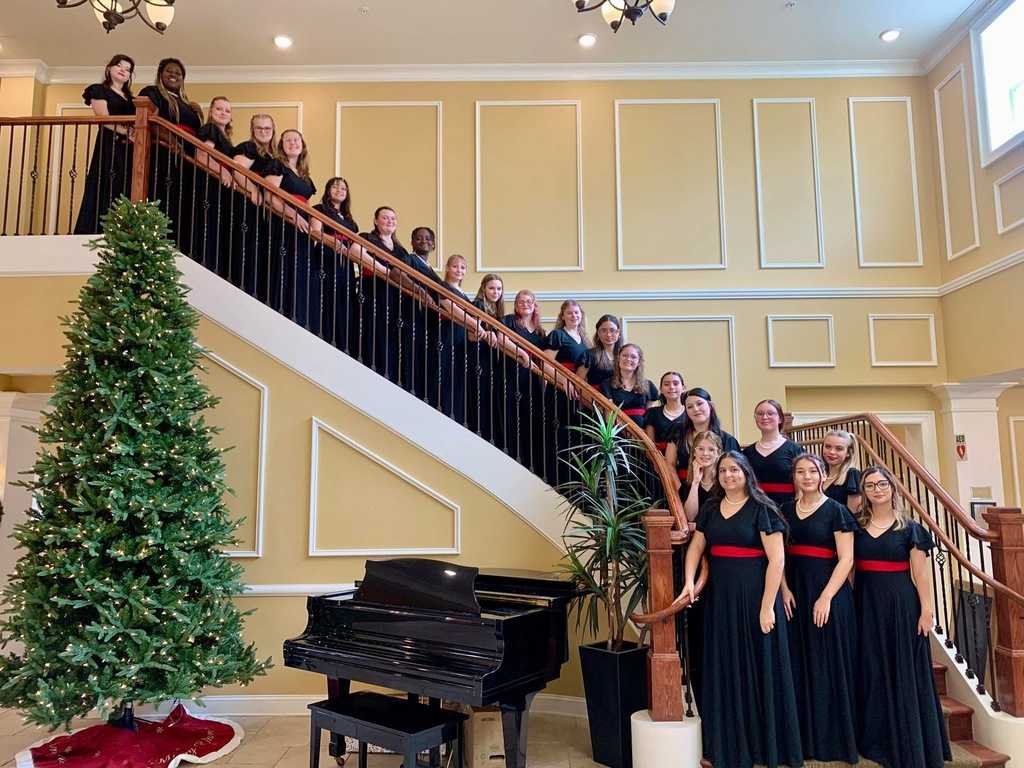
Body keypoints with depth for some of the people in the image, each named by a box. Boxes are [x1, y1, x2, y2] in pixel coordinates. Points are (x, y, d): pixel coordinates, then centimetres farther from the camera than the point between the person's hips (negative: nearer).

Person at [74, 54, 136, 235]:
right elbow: (104, 118, -8)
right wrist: (127, 133, -19)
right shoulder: (99, 90, 7)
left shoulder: (130, 98, 24)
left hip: (129, 149, 6)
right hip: (109, 146, -6)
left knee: (126, 194, -2)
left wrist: (136, 136, -8)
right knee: (108, 192, -14)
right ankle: (100, 235, -17)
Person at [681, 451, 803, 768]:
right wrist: (689, 581, -7)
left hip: (753, 596, -5)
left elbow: (777, 559, -12)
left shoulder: (762, 508, -7)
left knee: (757, 668, 4)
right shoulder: (710, 509, 8)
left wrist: (767, 606, -16)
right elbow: (696, 546, 9)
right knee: (724, 670, 11)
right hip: (718, 598, 5)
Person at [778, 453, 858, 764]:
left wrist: (826, 597, -17)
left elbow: (846, 559, -10)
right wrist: (785, 589, -5)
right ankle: (804, 736, 20)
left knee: (828, 664, 2)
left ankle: (833, 739, 15)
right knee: (799, 665, 9)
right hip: (794, 594, 4)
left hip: (828, 593, -4)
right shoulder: (785, 510, 8)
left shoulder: (836, 510, -5)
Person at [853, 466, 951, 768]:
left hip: (901, 604, -2)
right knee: (872, 672, 9)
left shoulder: (909, 528, 0)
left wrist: (926, 611, -8)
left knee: (904, 672, 4)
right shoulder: (856, 526, 5)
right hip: (866, 605, 2)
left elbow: (920, 574, -2)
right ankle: (877, 740, 22)